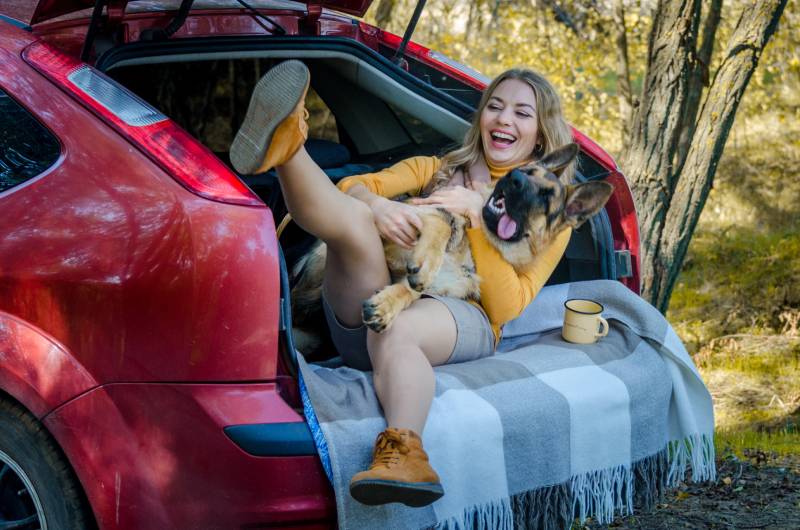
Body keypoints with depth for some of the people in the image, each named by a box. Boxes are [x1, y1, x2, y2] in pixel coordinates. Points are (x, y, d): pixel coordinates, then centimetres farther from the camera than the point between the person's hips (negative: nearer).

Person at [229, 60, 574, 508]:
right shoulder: (436, 170, 26)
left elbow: (507, 306, 2)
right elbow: (353, 186, 6)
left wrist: (478, 216, -6)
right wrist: (376, 206, -18)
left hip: (464, 323, -3)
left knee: (393, 328, -40)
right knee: (353, 217, -27)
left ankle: (402, 451, -63)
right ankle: (284, 148, -53)